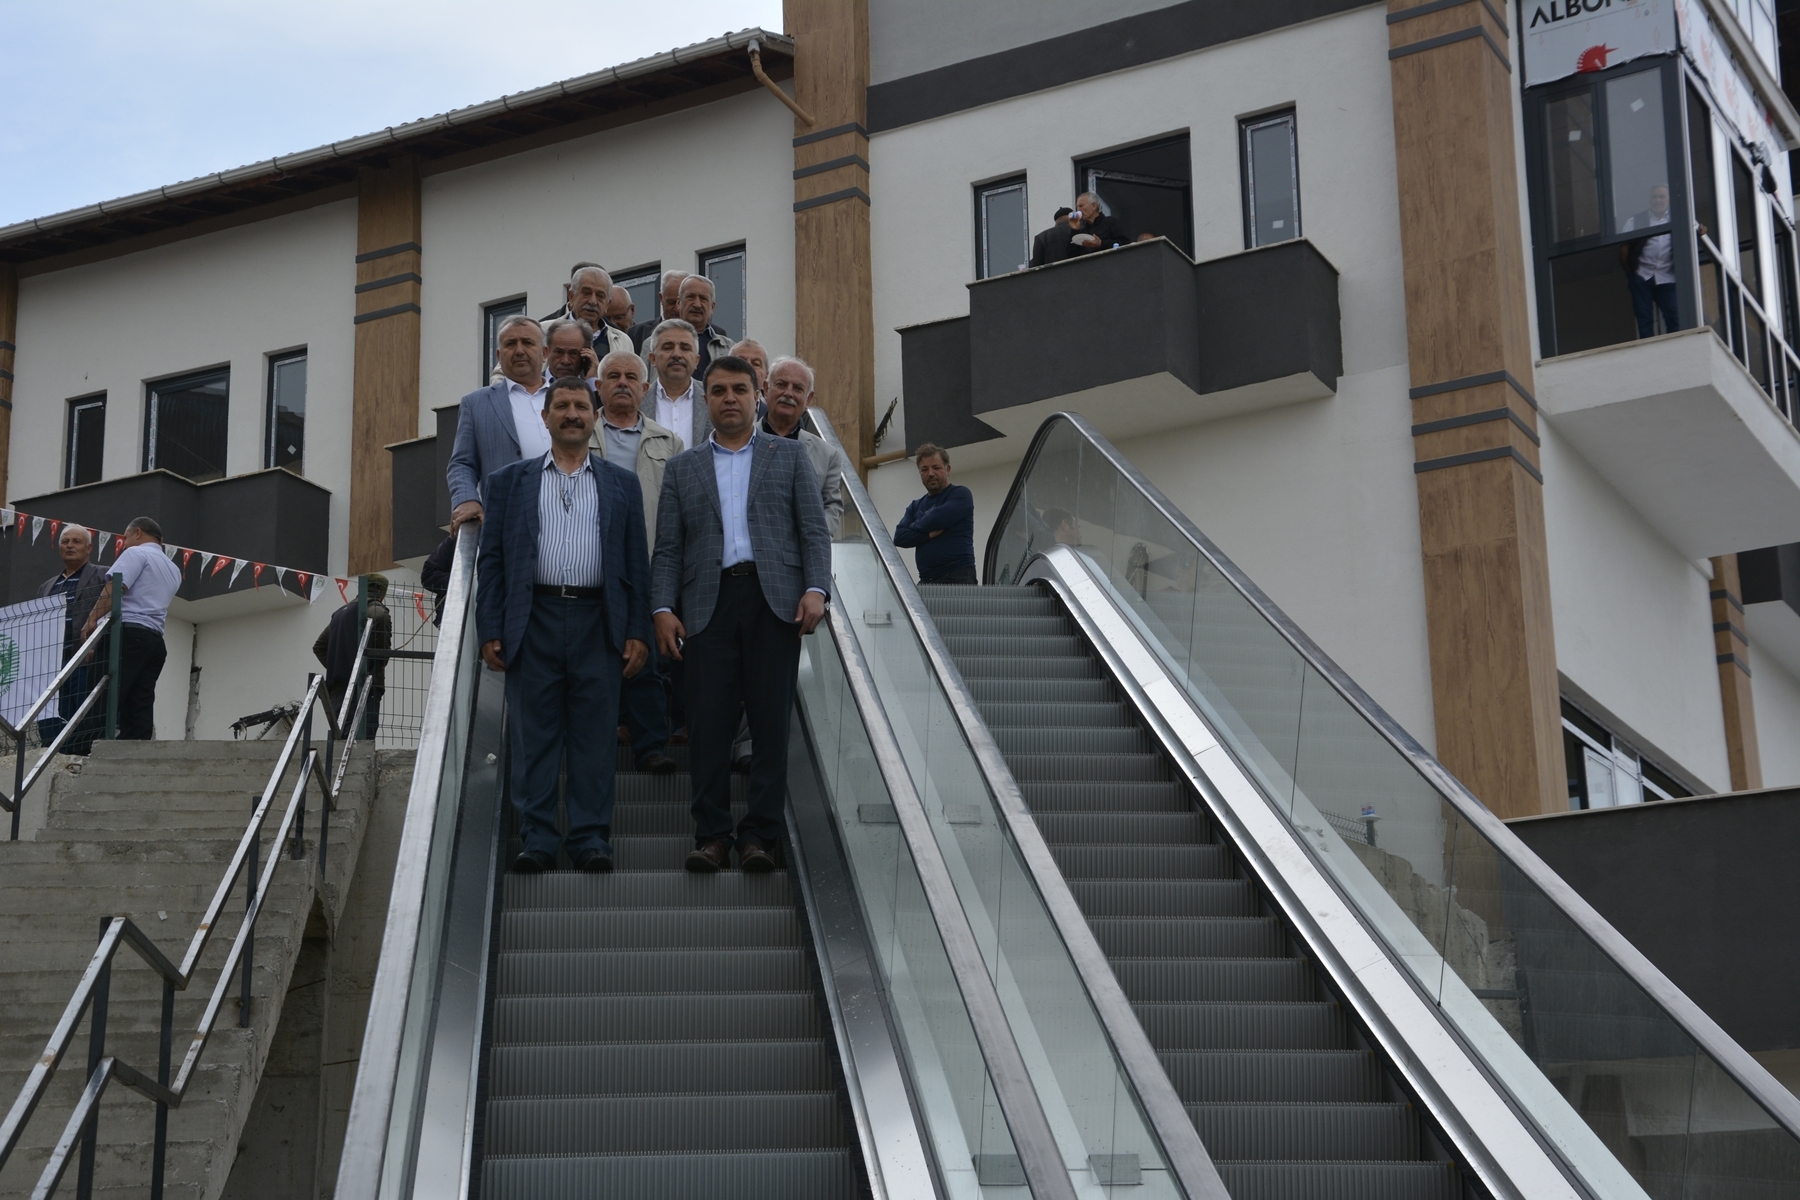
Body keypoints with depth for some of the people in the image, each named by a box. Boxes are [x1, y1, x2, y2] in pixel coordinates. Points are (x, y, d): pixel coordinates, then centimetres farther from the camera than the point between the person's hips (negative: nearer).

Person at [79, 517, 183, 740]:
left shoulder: (136, 553, 3)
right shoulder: (173, 570, 27)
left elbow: (115, 587, -12)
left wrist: (92, 619, -17)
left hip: (128, 632, -8)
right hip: (155, 640, 8)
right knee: (140, 708, 1)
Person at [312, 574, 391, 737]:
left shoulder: (340, 613, 20)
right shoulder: (378, 612, -4)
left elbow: (319, 646, 20)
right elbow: (383, 649, -12)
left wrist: (335, 667, 15)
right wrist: (377, 668, 6)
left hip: (338, 686, 7)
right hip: (366, 687, -7)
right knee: (363, 737, -14)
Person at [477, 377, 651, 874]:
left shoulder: (621, 484, 13)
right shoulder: (510, 481, 12)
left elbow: (637, 562, 9)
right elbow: (491, 560, 8)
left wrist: (638, 632, 1)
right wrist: (490, 631, -1)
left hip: (599, 623, 0)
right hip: (533, 621, 0)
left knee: (594, 735, 1)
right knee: (534, 735, 0)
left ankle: (591, 838, 7)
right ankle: (537, 839, 6)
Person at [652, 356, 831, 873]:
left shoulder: (789, 456, 14)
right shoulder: (682, 468, 17)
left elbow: (814, 531, 7)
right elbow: (668, 548, 11)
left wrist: (816, 588, -8)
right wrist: (663, 608, -2)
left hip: (773, 600, -1)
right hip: (709, 603, 1)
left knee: (770, 723, -3)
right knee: (708, 724, -4)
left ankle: (760, 835, 2)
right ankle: (712, 836, 2)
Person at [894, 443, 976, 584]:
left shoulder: (960, 495, 4)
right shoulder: (916, 507, 23)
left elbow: (937, 519, -12)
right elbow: (899, 537, 8)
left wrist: (915, 527, 8)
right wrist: (929, 534, -8)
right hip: (926, 580, 6)